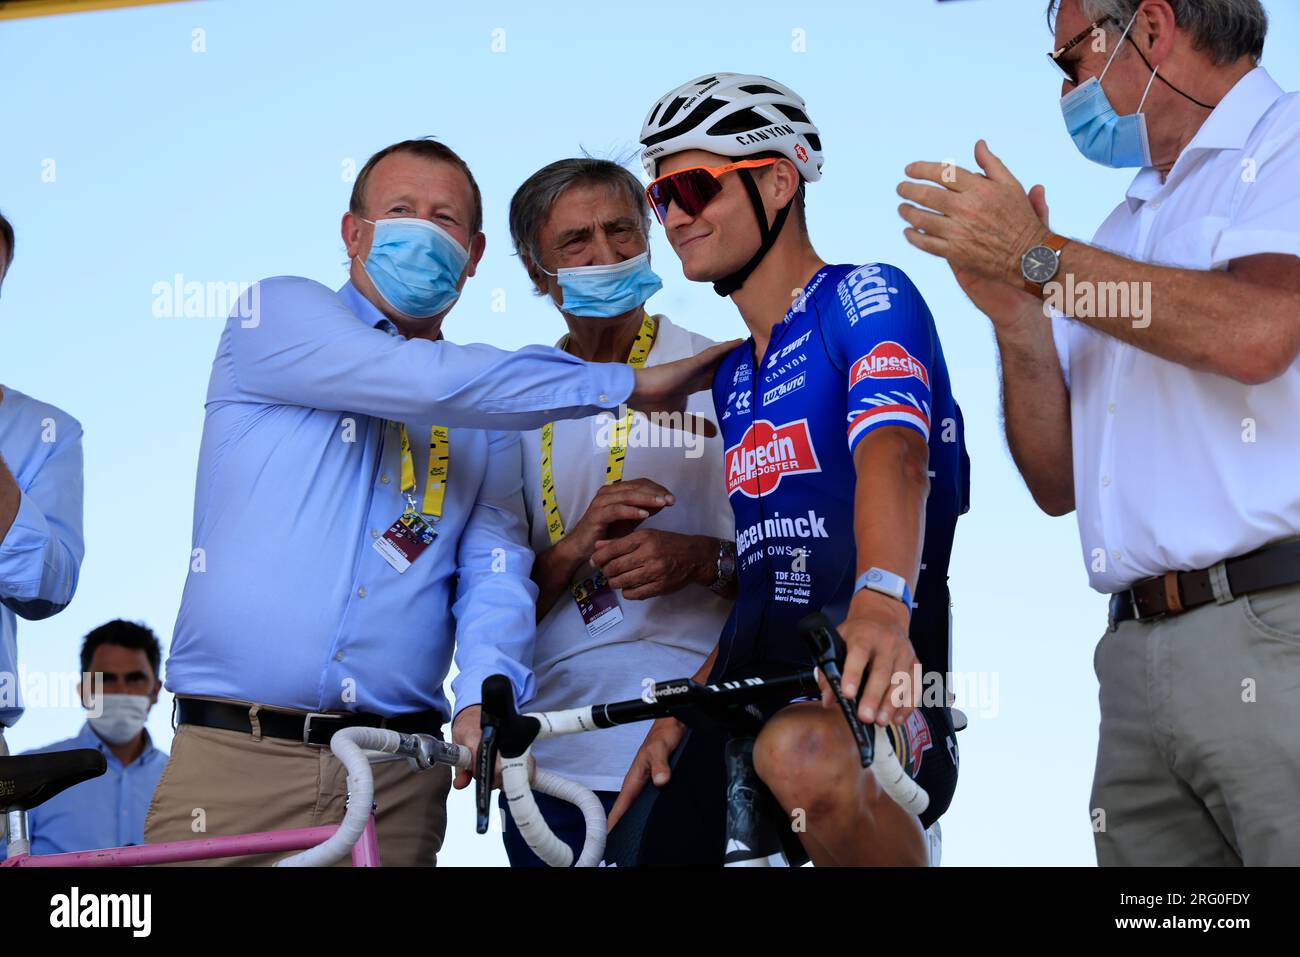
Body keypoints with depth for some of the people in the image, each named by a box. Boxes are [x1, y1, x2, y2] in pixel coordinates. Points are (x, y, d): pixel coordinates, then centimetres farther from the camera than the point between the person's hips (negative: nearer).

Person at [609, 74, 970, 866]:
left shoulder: (864, 297, -2)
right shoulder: (731, 378, 22)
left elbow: (892, 452, -22)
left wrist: (880, 602, -41)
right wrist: (678, 718, 11)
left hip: (867, 681, -7)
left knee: (803, 753, -40)